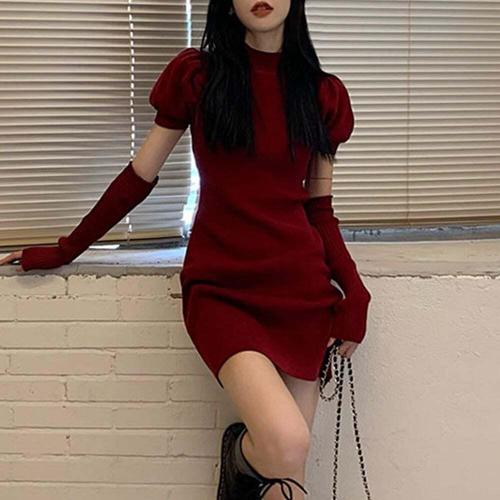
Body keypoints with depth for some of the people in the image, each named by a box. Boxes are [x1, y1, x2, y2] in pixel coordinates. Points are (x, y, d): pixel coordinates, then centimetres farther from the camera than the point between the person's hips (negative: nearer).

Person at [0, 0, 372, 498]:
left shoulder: (323, 94, 7)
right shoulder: (194, 74, 1)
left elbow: (319, 208, 13)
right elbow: (141, 174, 7)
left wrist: (354, 293, 0)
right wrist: (66, 250, 11)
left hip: (300, 288, 3)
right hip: (220, 287, -2)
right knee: (284, 446, -22)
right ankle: (237, 455, 13)